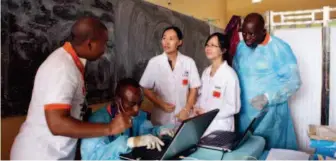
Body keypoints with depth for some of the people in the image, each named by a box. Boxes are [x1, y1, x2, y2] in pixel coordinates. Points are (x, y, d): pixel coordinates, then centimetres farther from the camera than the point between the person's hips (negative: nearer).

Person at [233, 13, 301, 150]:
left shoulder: (279, 48, -13)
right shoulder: (241, 47, 5)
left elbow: (294, 81, -13)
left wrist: (267, 98, -23)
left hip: (270, 113, -5)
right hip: (245, 113, 5)